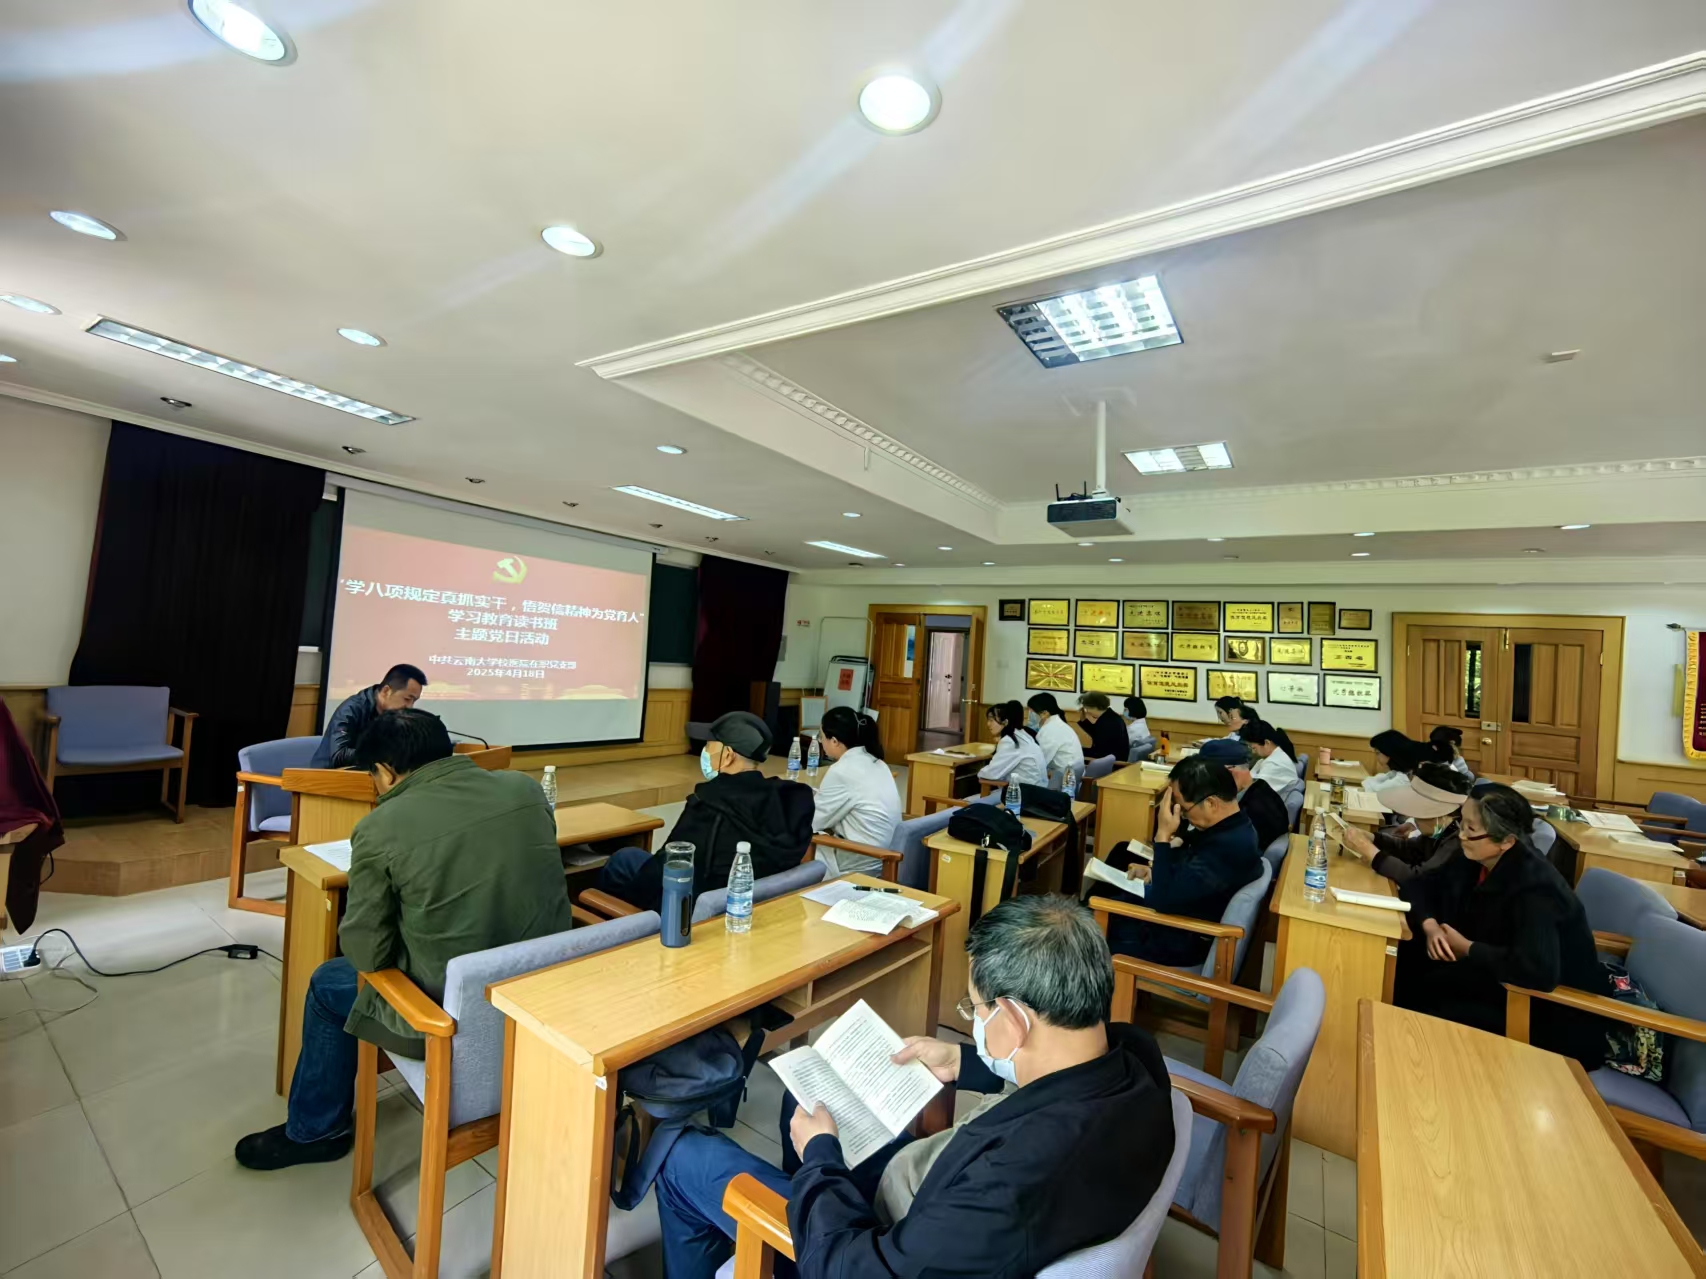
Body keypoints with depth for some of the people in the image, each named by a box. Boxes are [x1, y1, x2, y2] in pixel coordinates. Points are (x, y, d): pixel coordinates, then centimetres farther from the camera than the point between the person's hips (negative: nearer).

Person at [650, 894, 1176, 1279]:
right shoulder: (1136, 1052, -21)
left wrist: (818, 1154, -14)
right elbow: (1060, 1076, 5)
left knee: (686, 1156, 7)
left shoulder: (1020, 1178, -44)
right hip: (945, 1206, 7)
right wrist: (964, 1064, 3)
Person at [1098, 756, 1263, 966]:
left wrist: (1163, 835, -29)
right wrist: (1154, 871, 0)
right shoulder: (1234, 825, -5)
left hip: (1183, 940, -9)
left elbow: (1164, 900, -32)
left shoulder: (1228, 848, -35)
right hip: (1180, 909, 9)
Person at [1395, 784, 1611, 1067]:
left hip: (1553, 1014, -7)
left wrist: (1467, 948, -26)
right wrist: (1430, 926, -16)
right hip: (1502, 983, 7)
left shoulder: (1535, 888, -29)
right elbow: (1421, 884, 3)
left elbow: (1538, 971, -40)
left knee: (1436, 1016, -21)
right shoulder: (1473, 860, -6)